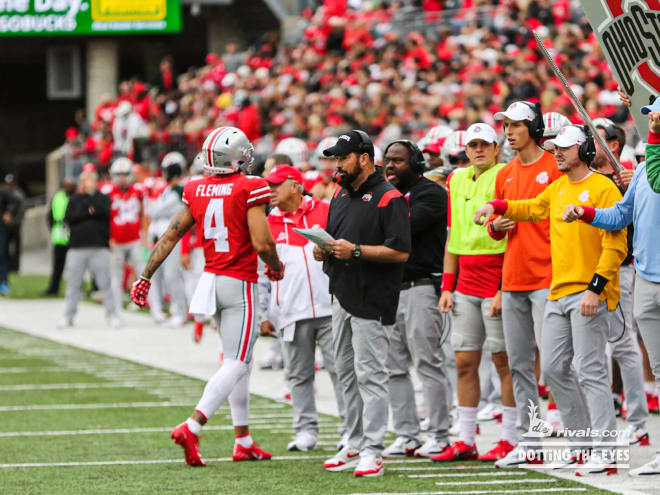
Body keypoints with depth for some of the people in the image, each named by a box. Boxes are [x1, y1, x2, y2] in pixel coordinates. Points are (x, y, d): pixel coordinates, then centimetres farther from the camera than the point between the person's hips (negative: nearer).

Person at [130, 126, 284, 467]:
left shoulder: (196, 191, 5)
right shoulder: (249, 190, -13)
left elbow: (170, 237, 7)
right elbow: (262, 244, -17)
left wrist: (146, 276, 13)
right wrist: (276, 267, 4)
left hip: (211, 280, 7)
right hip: (239, 283, -7)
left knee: (239, 360, 17)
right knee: (236, 365, -5)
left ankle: (243, 441, 20)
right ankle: (191, 428, -21)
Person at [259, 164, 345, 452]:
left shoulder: (326, 213, 5)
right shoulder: (268, 225, 9)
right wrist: (263, 315, 8)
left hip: (329, 307, -2)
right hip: (291, 314, 2)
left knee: (340, 368, -4)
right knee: (298, 374, 5)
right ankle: (306, 430, 12)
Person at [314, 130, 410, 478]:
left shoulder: (388, 198, -11)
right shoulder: (341, 194, 16)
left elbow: (400, 252, -18)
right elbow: (332, 239, 24)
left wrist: (355, 251, -21)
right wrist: (323, 251, 1)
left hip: (372, 300, -9)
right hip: (342, 295, 9)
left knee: (370, 374, -9)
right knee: (347, 373, 13)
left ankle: (372, 452, -8)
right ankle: (355, 445, 21)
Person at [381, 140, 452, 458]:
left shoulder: (429, 194, -6)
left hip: (421, 286, -8)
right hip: (389, 289, 8)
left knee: (427, 363, -7)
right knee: (394, 367, 7)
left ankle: (438, 435, -2)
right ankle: (406, 435, 12)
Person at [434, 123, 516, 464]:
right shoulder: (457, 181, 14)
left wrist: (504, 290, -16)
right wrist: (447, 286, 12)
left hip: (498, 284, -7)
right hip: (466, 286, 7)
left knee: (504, 359, -3)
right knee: (464, 361, 6)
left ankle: (510, 440, 2)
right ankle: (465, 441, 10)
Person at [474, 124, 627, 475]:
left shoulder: (602, 188, -9)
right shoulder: (559, 188, 16)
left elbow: (615, 245, -15)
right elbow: (533, 208, 37)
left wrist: (595, 288, -21)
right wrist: (498, 207, 23)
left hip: (588, 294, -9)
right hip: (559, 293, 9)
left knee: (590, 371, -12)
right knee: (553, 368, 9)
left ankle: (604, 453, -12)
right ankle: (582, 440, 19)